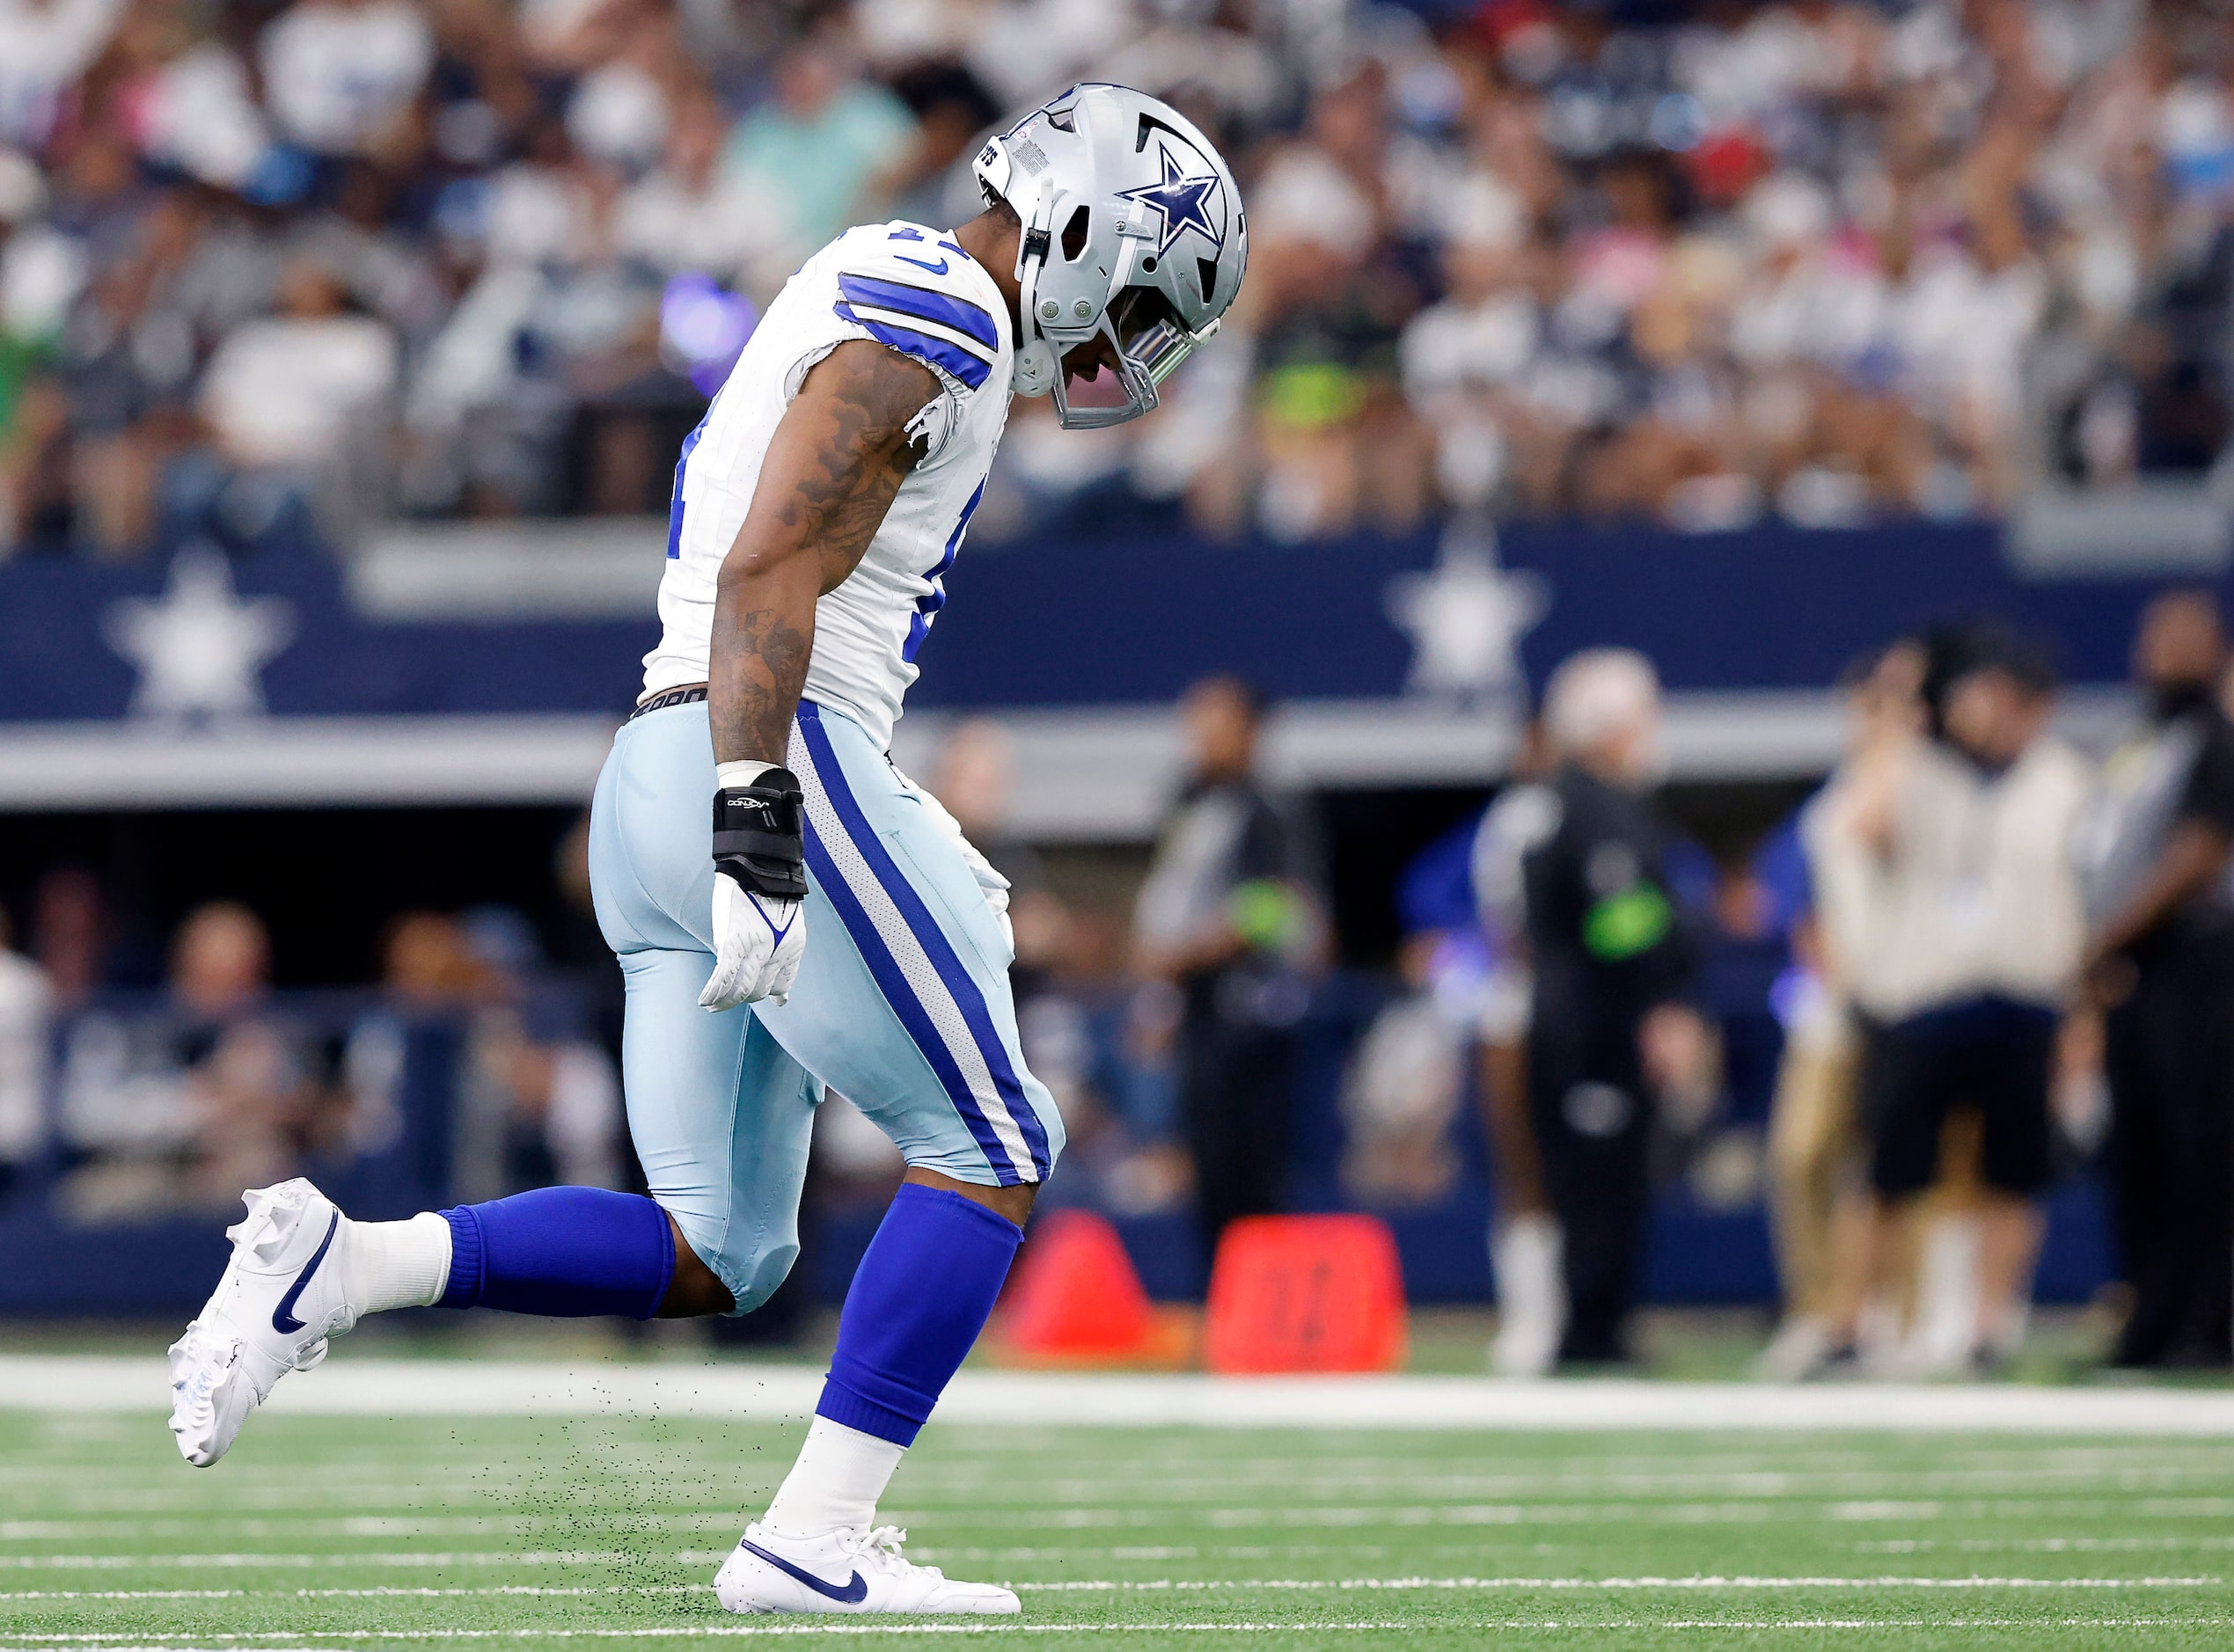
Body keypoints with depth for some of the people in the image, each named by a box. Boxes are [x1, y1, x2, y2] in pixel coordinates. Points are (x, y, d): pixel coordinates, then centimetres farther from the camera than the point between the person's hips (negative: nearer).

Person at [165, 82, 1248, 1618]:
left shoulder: (876, 310, 24)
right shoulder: (934, 313, -8)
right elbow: (768, 576, -19)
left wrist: (920, 852, 30)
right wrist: (759, 838, -26)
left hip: (658, 781, 10)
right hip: (770, 764, -10)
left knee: (715, 1254, 6)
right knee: (989, 1151, -1)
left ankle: (334, 1264, -5)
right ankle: (815, 1540, -5)